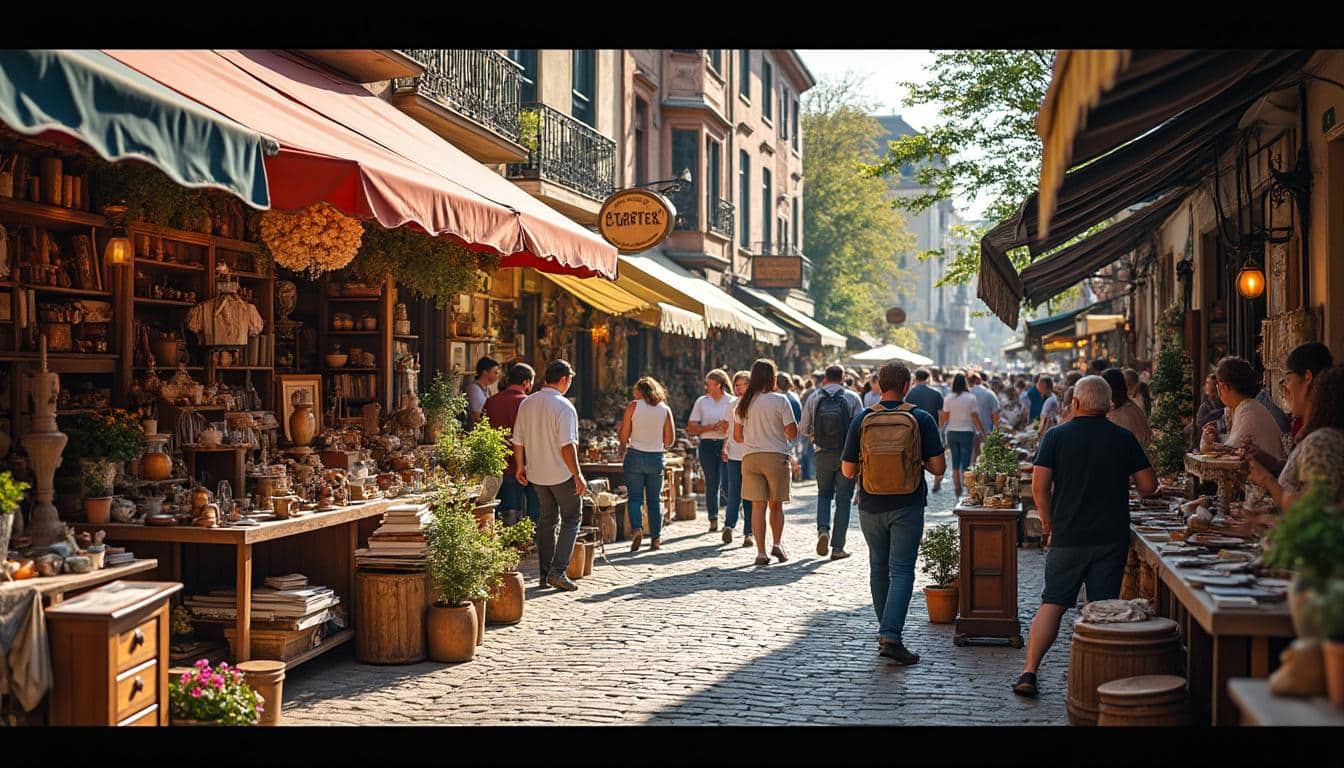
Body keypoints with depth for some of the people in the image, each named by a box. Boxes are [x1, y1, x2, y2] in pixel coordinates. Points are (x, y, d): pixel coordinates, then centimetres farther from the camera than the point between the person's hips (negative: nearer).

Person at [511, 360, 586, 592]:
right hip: (561, 473, -6)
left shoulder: (526, 404, 3)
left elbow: (518, 440, 8)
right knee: (572, 518, 7)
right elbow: (567, 446, -22)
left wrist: (521, 467, 19)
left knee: (546, 518, 18)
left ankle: (544, 572, 19)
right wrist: (578, 475, -17)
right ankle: (558, 571, -2)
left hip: (536, 472, 6)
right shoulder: (564, 407, -18)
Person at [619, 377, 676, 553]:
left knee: (635, 497, 4)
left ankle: (636, 528, -16)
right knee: (654, 499, 11)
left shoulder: (633, 406, -4)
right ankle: (656, 537, 11)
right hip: (656, 458, 2)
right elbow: (670, 440, 3)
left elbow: (623, 436, -5)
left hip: (635, 456, -2)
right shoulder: (665, 409, 3)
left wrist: (626, 440, 17)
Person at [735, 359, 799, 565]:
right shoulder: (780, 401, -7)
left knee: (758, 506, 2)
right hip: (776, 456, -2)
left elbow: (737, 436, 11)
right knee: (776, 505, 13)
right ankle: (777, 543, 5)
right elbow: (792, 433, -8)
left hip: (750, 457, 2)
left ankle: (761, 552, -1)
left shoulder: (743, 403, 5)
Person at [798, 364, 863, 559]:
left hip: (823, 454, 1)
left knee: (824, 494, 20)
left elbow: (803, 429, 1)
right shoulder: (852, 398, -5)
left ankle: (823, 530, -5)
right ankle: (837, 547, 6)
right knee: (843, 499, 7)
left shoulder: (814, 398, -1)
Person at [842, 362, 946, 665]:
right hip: (907, 507, -2)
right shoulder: (921, 419, -8)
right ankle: (891, 636, -15)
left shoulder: (862, 420, -4)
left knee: (879, 568, 17)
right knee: (901, 570, -1)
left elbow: (848, 471, -1)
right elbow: (938, 467, -8)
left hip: (871, 507, 2)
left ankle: (886, 631, 28)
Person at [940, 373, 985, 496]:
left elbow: (944, 418, 1)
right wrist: (983, 431, 3)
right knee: (965, 463, 3)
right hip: (967, 432, -3)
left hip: (952, 432, 3)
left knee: (955, 462, 10)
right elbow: (975, 418, -5)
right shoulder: (970, 398, -7)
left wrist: (942, 431, 14)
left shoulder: (948, 399, 0)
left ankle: (957, 490, 13)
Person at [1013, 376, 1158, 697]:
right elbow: (1148, 486, 2)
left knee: (1052, 604, 5)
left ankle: (1029, 673, -2)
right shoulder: (1124, 438, 1)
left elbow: (1039, 486, -8)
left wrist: (1048, 524, 5)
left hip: (1067, 538, -1)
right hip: (1112, 538, 1)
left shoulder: (1056, 436, -2)